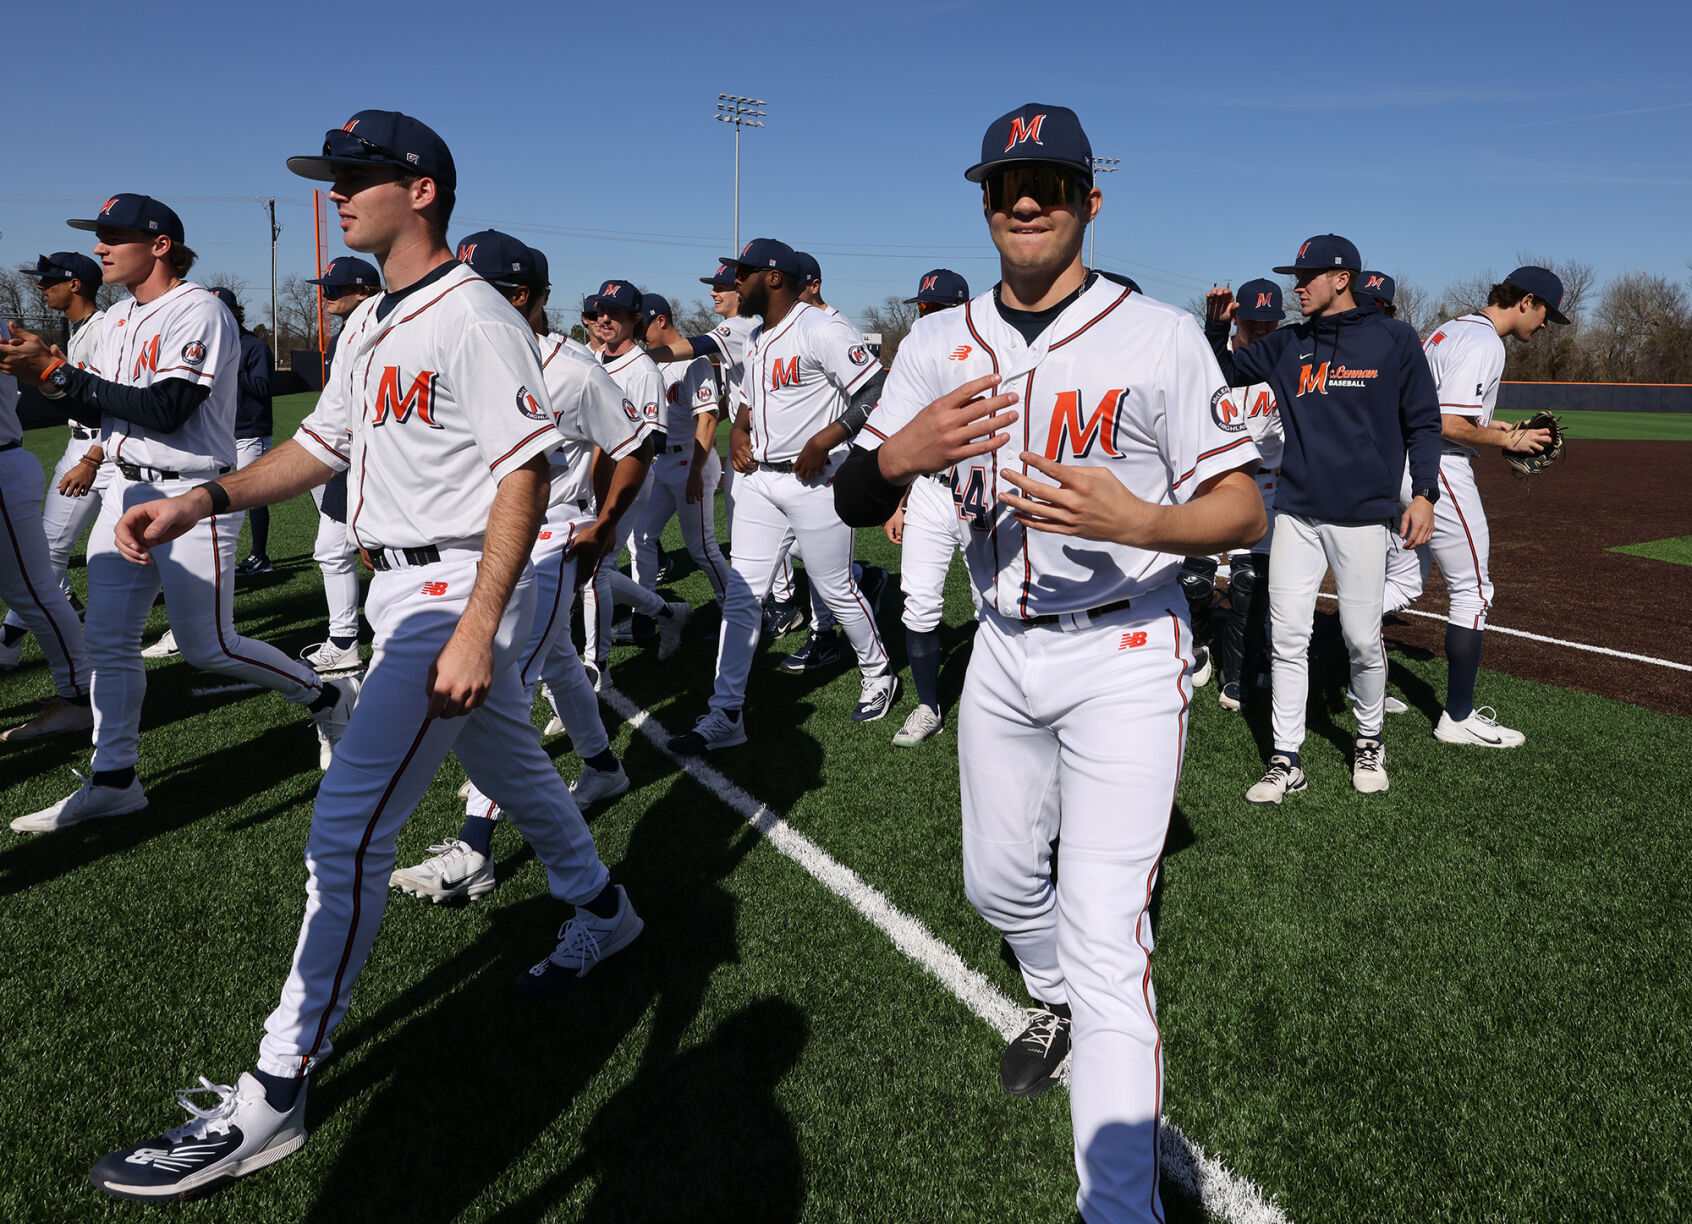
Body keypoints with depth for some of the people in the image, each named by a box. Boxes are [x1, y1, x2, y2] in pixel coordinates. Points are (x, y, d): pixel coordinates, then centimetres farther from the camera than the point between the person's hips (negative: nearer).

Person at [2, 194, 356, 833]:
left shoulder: (199, 313, -14)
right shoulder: (119, 317, 15)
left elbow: (164, 411, -23)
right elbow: (104, 405, 15)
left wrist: (58, 372, -20)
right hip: (126, 492, 9)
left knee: (209, 648, -3)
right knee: (108, 641, 7)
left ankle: (325, 696, 18)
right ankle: (113, 779, 16)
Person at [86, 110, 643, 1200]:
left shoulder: (475, 317, -15)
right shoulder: (367, 326, 15)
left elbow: (525, 474, -21)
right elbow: (324, 444, 19)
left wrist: (476, 629, -27)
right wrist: (204, 500, 3)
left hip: (458, 591, -10)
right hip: (400, 588, 10)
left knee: (347, 830, -11)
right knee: (511, 765, 22)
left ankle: (276, 1094, 0)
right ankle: (600, 912, 45)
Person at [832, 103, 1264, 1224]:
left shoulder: (1160, 336, -9)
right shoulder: (939, 343, 4)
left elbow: (1245, 510, -12)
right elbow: (854, 503, 1)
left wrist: (1137, 521, -33)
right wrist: (899, 456, -22)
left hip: (1125, 654, -5)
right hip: (1004, 649, 5)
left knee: (1106, 940, -10)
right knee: (1000, 882, 21)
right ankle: (1058, 1009, 52)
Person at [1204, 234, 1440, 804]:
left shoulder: (1394, 339, 2)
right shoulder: (1288, 345, 12)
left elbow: (1423, 421, 3)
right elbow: (1224, 370, 18)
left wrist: (1424, 493, -6)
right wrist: (1216, 327, -1)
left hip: (1362, 515, -3)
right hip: (1296, 512, 3)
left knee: (1362, 639, 1)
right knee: (1288, 636, 0)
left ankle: (1369, 741, 25)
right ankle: (1286, 760, 7)